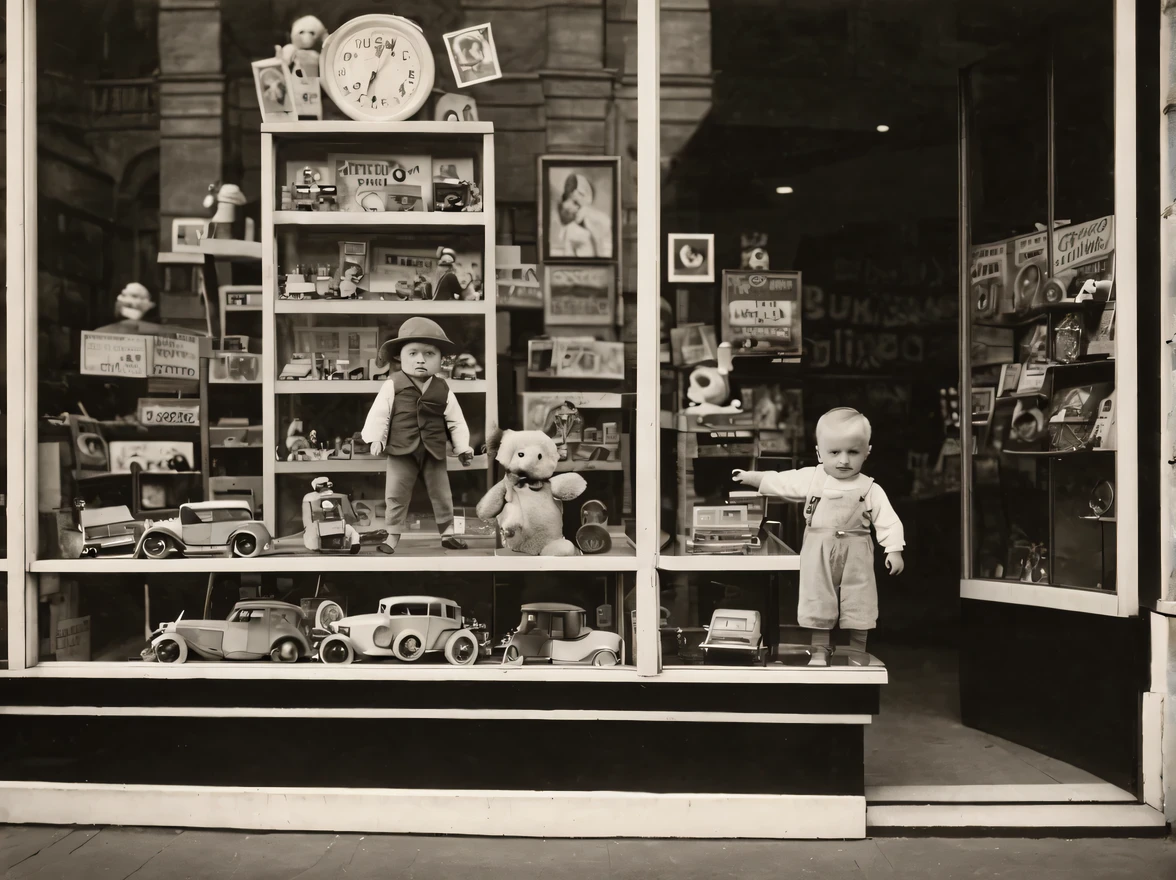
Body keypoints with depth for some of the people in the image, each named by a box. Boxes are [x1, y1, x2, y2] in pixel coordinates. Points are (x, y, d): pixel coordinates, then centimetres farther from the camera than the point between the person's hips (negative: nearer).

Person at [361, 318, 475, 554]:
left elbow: (455, 421, 5)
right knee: (396, 495, 3)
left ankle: (447, 532, 26)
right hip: (401, 452, -2)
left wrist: (463, 447, 2)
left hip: (434, 452, 2)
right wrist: (375, 438, -15)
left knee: (442, 494, 11)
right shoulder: (392, 386, -6)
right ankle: (393, 535, 16)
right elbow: (378, 414, -5)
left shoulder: (443, 389, 0)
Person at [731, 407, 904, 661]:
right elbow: (777, 482, 6)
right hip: (819, 556, 1)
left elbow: (888, 522, -6)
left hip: (856, 557, -1)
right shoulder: (810, 478, 0)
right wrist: (749, 477, 3)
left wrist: (894, 550, -15)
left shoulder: (871, 490, -4)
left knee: (857, 610, 6)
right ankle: (818, 654, 18)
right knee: (818, 608, 7)